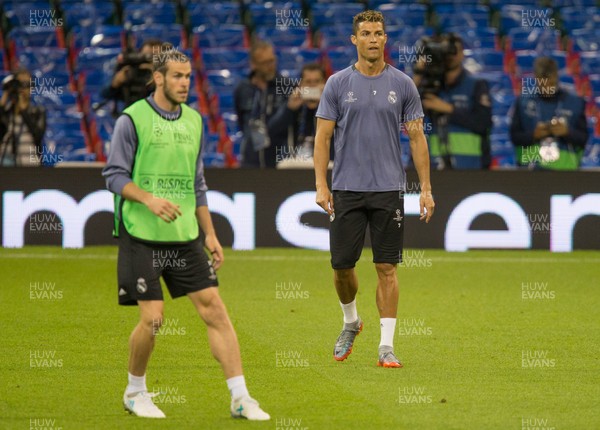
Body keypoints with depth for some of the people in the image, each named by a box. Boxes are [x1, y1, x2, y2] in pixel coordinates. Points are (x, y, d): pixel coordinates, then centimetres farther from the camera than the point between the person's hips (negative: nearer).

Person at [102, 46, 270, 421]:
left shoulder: (193, 120, 12)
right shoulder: (133, 119, -5)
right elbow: (114, 175, -6)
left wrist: (210, 234, 15)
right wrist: (149, 198, -23)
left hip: (185, 236, 5)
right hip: (142, 236, -5)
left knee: (215, 309, -3)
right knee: (153, 318, -6)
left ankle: (240, 398, -1)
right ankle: (135, 392, 18)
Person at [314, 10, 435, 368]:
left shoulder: (403, 84, 4)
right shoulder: (338, 84, 2)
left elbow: (417, 137, 6)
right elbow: (323, 137, 2)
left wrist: (426, 188, 0)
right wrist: (321, 185, -7)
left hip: (389, 190, 0)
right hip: (346, 190, 0)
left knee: (387, 268, -2)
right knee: (342, 265, 2)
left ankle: (387, 345, 0)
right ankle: (351, 322, 30)